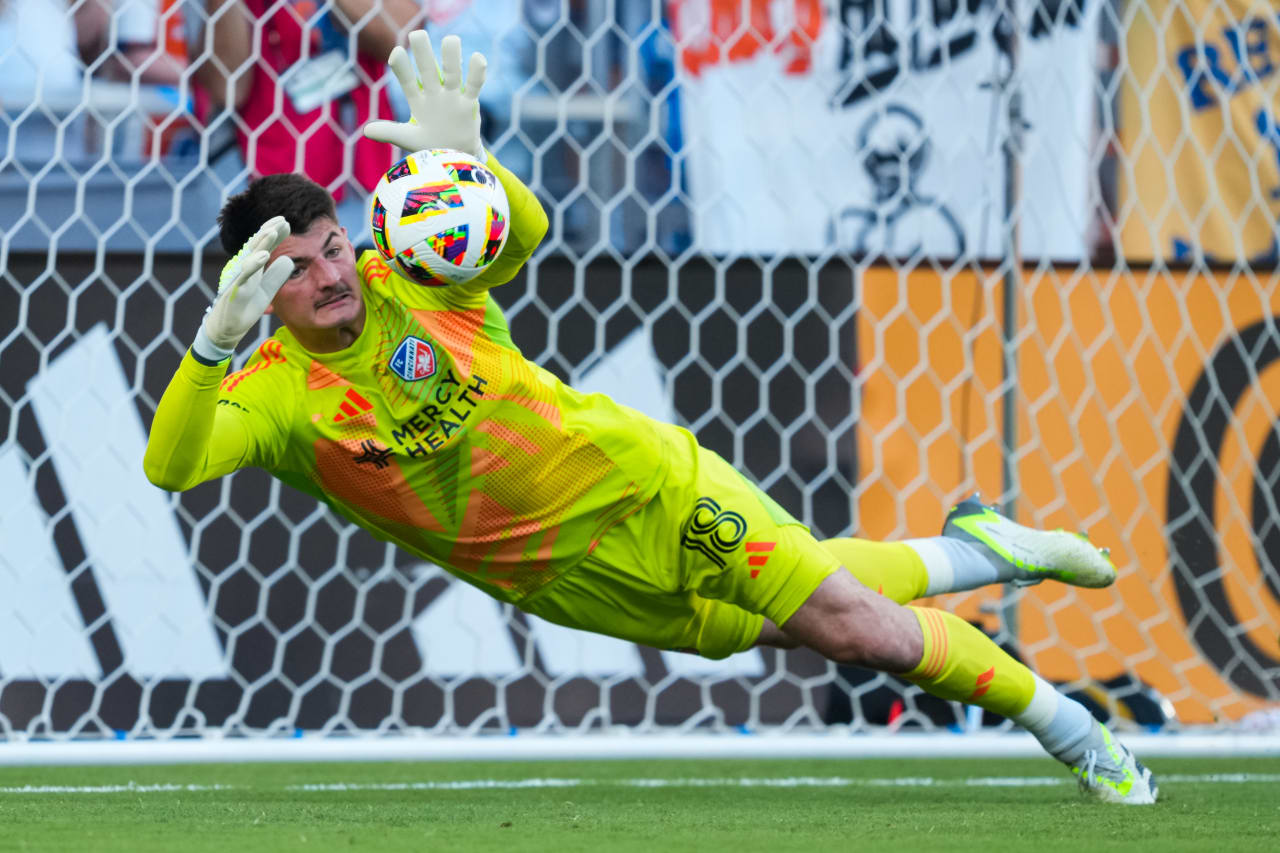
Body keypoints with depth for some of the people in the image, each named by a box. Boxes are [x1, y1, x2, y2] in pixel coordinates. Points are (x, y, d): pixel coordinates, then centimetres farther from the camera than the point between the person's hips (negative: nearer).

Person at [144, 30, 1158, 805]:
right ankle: (978, 553, 28)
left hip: (640, 481, -1)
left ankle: (1068, 723, 17)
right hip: (569, 577, 1)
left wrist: (466, 158, -41)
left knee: (865, 627, -5)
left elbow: (525, 232, -22)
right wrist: (216, 337, -44)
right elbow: (171, 464, -29)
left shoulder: (412, 278, -10)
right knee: (834, 630, 0)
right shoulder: (271, 396, -12)